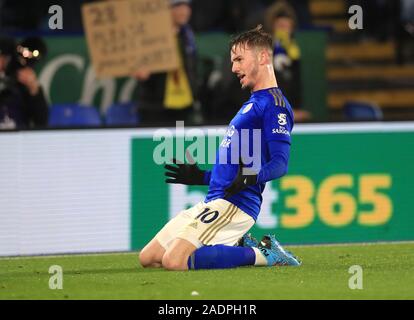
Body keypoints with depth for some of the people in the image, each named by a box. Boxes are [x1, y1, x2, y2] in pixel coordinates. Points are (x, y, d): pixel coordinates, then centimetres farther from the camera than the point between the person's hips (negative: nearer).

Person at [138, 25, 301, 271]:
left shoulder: (274, 104, -8)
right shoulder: (253, 103, 24)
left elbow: (280, 164, -19)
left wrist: (252, 177, -36)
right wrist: (200, 177, 32)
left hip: (235, 204, -10)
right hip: (214, 202, 10)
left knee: (174, 261, -26)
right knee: (148, 258, 5)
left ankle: (262, 255, -10)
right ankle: (241, 248, 8)